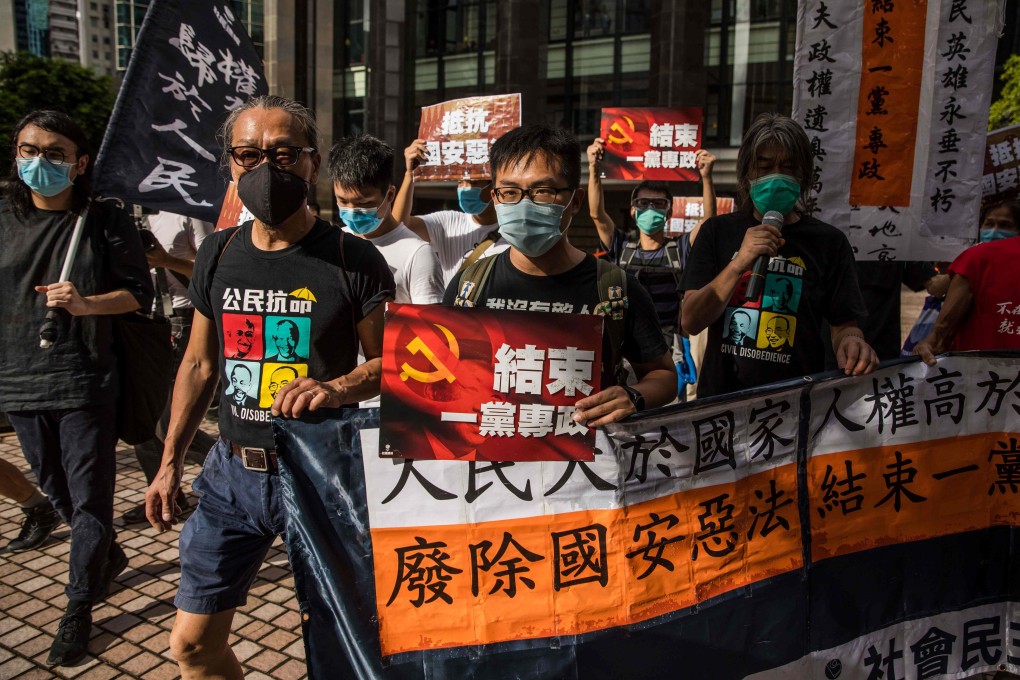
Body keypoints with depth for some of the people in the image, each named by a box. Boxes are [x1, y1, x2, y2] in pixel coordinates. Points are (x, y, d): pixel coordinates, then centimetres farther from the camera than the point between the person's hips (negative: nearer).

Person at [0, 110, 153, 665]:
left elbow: (139, 292, -3)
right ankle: (109, 555, 44)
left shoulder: (105, 221, -6)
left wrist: (85, 303, -19)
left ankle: (79, 608, 18)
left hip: (85, 383, -4)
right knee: (56, 489, 20)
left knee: (89, 497, 2)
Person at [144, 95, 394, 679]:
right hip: (234, 471, 5)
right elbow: (199, 364, 12)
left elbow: (389, 361, -6)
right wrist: (171, 461, 14)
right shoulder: (218, 255, 4)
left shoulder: (353, 261, -11)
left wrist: (338, 387, -27)